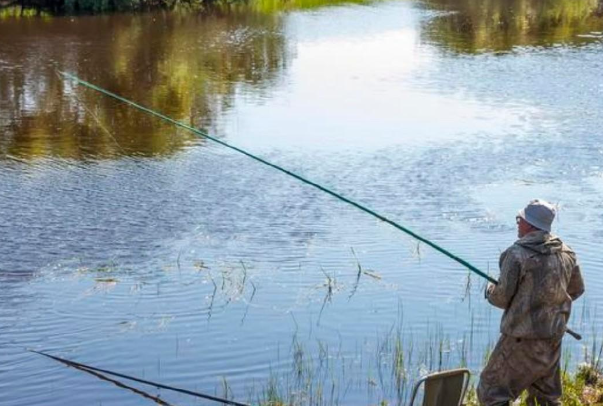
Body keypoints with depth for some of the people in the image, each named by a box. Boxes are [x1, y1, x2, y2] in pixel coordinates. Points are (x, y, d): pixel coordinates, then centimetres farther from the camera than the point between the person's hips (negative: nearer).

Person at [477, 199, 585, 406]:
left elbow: (502, 298, -14)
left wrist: (490, 291, 8)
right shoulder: (566, 253, 3)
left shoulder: (517, 254, -17)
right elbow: (576, 290, 16)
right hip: (553, 339, 7)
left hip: (522, 338, -7)